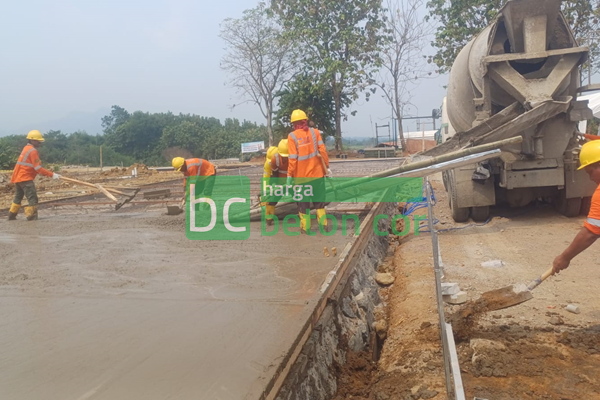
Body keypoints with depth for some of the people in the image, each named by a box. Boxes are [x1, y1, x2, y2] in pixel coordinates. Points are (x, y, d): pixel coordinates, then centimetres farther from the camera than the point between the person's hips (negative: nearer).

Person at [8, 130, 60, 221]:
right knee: (32, 198, -8)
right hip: (25, 179, -10)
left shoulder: (26, 148, 16)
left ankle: (11, 216, 31)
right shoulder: (33, 151, -14)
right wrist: (52, 174, -20)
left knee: (18, 197, 22)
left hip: (17, 177, 10)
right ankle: (32, 217, -9)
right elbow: (38, 168, -19)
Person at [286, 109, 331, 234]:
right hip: (317, 172, 2)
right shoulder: (315, 132, -2)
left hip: (301, 175, -2)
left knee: (303, 201, 11)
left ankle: (305, 227, 14)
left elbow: (293, 158, -13)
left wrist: (290, 174, -7)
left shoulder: (292, 136, -9)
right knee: (319, 199, 15)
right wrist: (327, 166, 4)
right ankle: (323, 224, 16)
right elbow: (322, 150, -5)